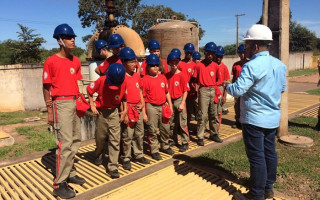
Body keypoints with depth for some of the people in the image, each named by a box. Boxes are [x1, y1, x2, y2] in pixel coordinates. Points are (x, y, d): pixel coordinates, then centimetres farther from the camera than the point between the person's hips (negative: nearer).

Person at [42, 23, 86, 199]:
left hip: (75, 102, 7)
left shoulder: (76, 61, 12)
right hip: (61, 104, -7)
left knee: (76, 140, 11)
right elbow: (46, 87, -4)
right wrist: (50, 110, -6)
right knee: (65, 143, -9)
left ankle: (70, 173, 25)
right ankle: (59, 184, 1)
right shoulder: (51, 61, -5)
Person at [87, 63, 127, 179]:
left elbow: (125, 97, 1)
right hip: (101, 112, 0)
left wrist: (125, 110, -9)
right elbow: (89, 90, -4)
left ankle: (113, 167, 0)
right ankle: (99, 155, 46)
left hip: (114, 112, 0)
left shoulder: (123, 84, -16)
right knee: (100, 137, 15)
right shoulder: (101, 81, -18)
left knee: (115, 140, -6)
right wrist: (92, 105, -8)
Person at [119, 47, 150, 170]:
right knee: (127, 136, 0)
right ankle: (126, 159, 14)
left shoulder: (137, 76, 11)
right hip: (128, 108, -7)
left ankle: (139, 155, 29)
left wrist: (143, 110, 13)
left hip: (138, 108, 7)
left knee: (139, 134, 15)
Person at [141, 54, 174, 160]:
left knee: (166, 128, 15)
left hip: (163, 106, 5)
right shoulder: (145, 79, -8)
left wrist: (170, 105, 10)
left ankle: (165, 146, 35)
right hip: (152, 107, -5)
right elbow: (143, 97, -8)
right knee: (152, 130, 4)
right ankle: (154, 150, 18)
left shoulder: (162, 77, 8)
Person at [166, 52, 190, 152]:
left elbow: (185, 91, -7)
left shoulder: (182, 76, -8)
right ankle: (174, 140, 30)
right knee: (171, 123, 14)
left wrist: (182, 103, -12)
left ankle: (185, 143, 10)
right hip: (170, 101, 5)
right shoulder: (167, 75, 5)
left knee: (182, 123, -1)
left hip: (179, 100, -4)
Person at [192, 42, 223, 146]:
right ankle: (200, 137, 3)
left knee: (214, 114, 13)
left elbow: (217, 79, 13)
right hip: (204, 91, -4)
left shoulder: (215, 66, 7)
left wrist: (216, 90, 4)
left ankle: (214, 134, 27)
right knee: (203, 115, -6)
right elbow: (195, 78, 1)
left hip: (213, 90, 4)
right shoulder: (199, 65, -4)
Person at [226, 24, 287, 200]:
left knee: (256, 156, 2)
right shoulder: (280, 64, 6)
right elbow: (282, 88, 16)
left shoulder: (251, 66, -20)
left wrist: (227, 85, -3)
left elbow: (237, 90, -23)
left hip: (254, 118, -8)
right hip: (273, 117, 8)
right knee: (269, 152, 17)